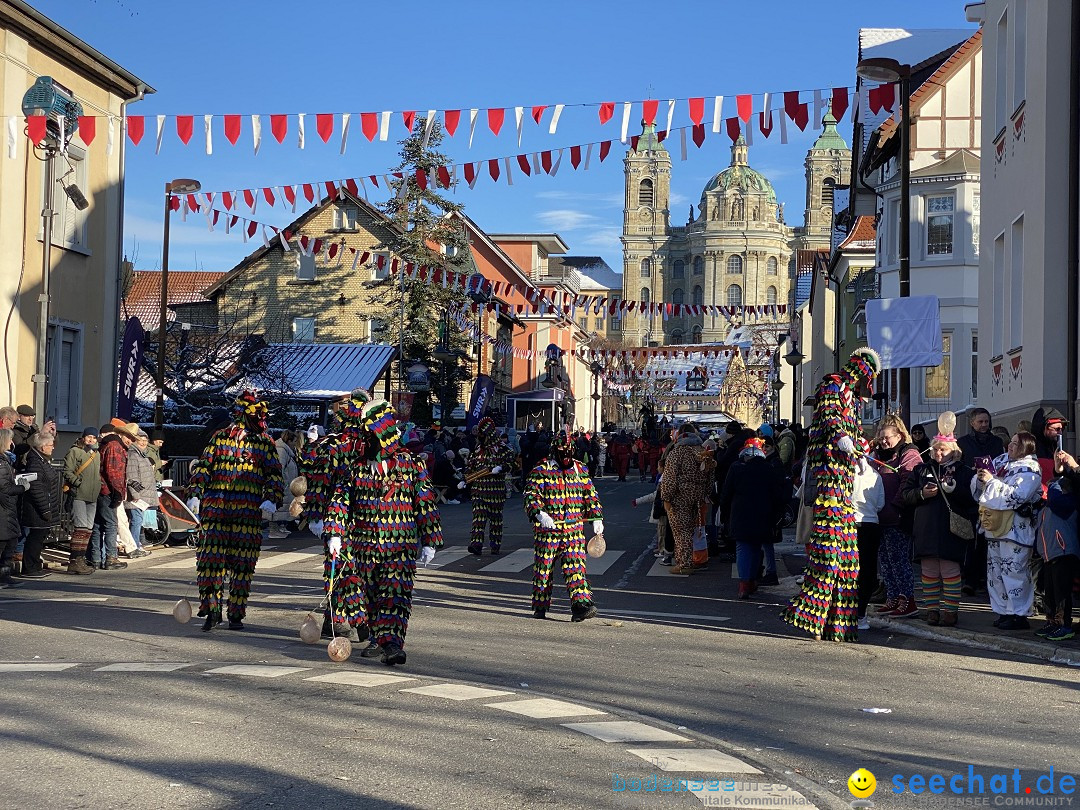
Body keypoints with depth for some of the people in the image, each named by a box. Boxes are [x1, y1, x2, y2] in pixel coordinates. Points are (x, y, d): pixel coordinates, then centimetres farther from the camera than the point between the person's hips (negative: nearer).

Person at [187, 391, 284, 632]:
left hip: (248, 512, 0)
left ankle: (236, 613, 10)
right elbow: (204, 465, 10)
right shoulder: (220, 437, 11)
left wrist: (271, 499, -10)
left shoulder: (265, 442, 9)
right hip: (216, 507, 0)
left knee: (242, 563, 2)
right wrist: (196, 492, -2)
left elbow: (273, 474, 6)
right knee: (212, 557, -5)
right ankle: (212, 610, 2)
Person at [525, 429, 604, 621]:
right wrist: (539, 514, -27)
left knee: (576, 566, -8)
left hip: (574, 528, 3)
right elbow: (530, 495, -10)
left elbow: (590, 496, 19)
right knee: (543, 567, 4)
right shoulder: (541, 471, -1)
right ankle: (540, 607, 17)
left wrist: (597, 518, 7)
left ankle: (581, 605, -15)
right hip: (547, 529, -3)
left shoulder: (580, 470, 12)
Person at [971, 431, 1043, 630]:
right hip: (995, 525, 8)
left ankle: (1019, 614, 0)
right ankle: (1003, 611, 22)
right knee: (995, 571, 12)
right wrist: (981, 478, -5)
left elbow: (1016, 496, -22)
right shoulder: (1001, 461, 14)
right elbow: (978, 487, 18)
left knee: (1014, 572, -6)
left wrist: (991, 481, -21)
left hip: (1015, 529, -8)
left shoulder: (1029, 469, -9)